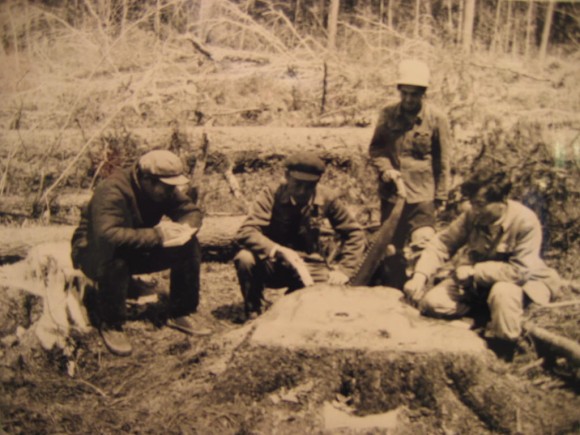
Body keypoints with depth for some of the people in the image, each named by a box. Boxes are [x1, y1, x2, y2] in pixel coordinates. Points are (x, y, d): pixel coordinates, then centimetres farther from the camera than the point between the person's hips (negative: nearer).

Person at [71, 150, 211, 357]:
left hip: (139, 250, 7)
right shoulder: (113, 191, -32)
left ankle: (179, 315, 1)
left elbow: (192, 211, -1)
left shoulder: (164, 189, -9)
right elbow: (107, 235, -45)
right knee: (116, 257, -41)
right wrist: (157, 235, -41)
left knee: (189, 246, -11)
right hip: (94, 253, -6)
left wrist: (184, 227, -26)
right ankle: (110, 325, -19)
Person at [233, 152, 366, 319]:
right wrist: (280, 251, -41)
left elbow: (354, 233, 0)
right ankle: (253, 314, -7)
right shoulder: (272, 194, -16)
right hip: (273, 264, -2)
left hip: (309, 266, 3)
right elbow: (245, 233, -27)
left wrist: (343, 269, -12)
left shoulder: (327, 198, -10)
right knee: (245, 259, -33)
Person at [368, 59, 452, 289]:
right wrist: (385, 168, -9)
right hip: (391, 193, 3)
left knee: (422, 247, -9)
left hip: (422, 194, -3)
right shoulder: (388, 114, 1)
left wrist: (441, 196, 1)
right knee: (391, 249, 13)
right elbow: (375, 148, 10)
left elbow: (442, 161, 0)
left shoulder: (437, 118, -5)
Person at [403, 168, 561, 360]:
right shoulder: (472, 215, -14)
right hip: (476, 280, 4)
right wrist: (420, 276, -22)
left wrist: (474, 272, -26)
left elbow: (520, 271, -30)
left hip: (524, 282, -4)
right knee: (431, 302, -14)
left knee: (502, 292, -40)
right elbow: (442, 243, -8)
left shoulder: (525, 221, -26)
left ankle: (501, 357, -17)